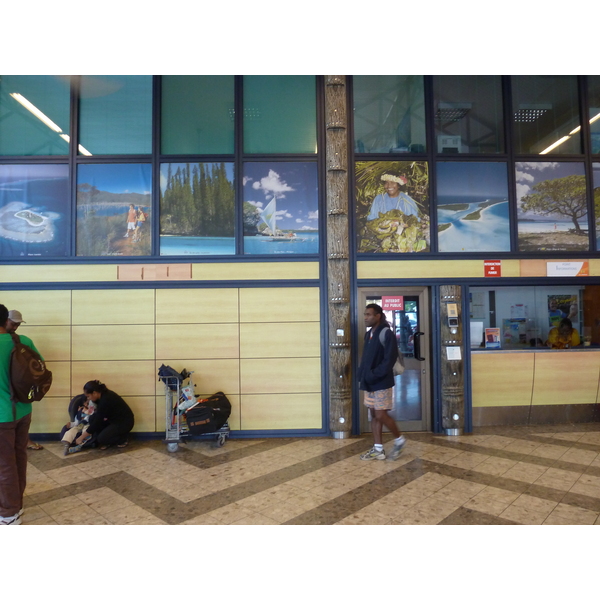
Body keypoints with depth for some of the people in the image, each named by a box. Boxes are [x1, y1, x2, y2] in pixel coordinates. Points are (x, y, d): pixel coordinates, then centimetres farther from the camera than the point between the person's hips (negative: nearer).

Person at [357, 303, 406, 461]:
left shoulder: (386, 333, -13)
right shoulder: (368, 334, 12)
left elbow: (390, 359, -18)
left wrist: (374, 375, -21)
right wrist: (361, 376, 3)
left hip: (382, 383, -8)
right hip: (369, 383, 8)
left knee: (381, 415, -4)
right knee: (374, 415, 10)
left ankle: (399, 439, 21)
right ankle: (378, 449, 19)